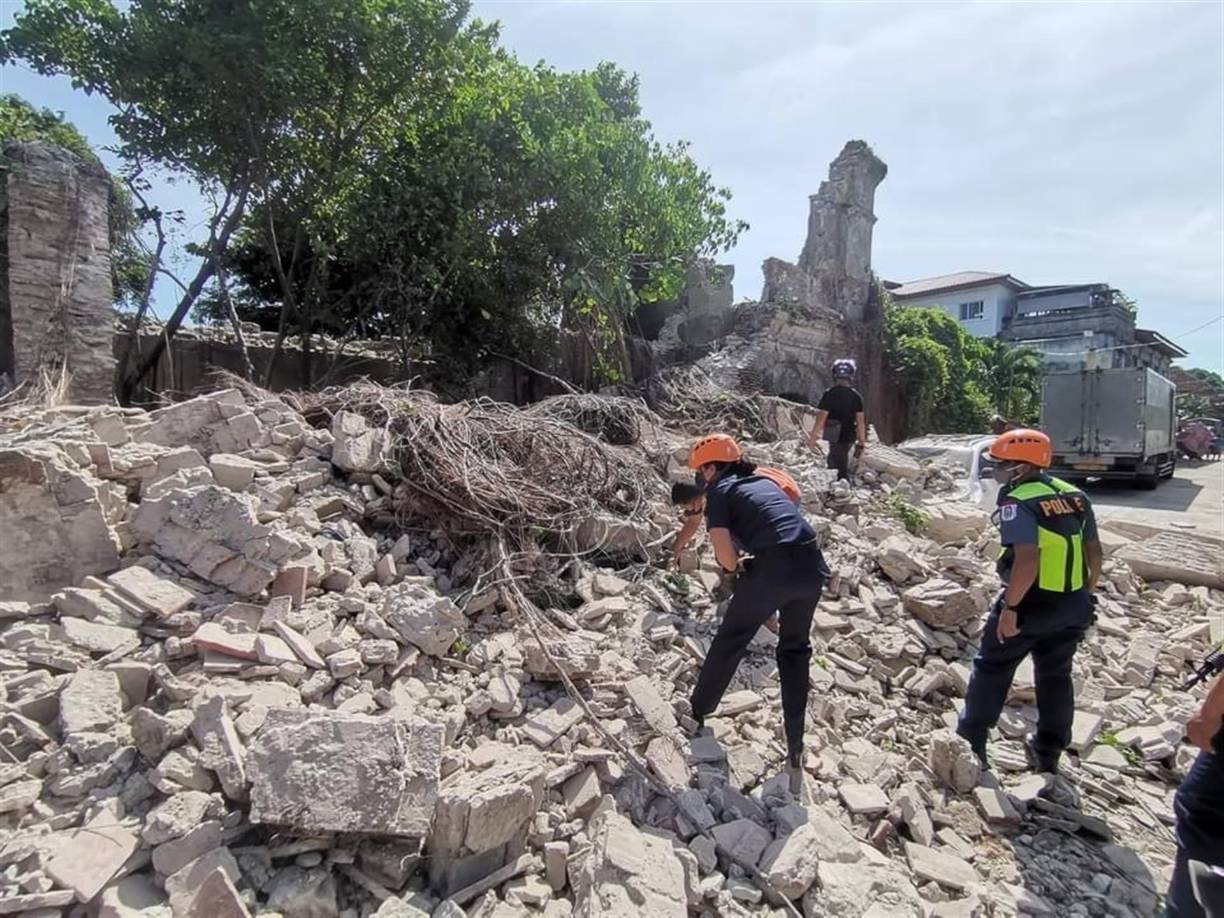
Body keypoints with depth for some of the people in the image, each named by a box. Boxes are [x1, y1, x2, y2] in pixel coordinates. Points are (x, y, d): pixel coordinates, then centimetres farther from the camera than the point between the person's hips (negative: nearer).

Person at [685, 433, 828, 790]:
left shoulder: (719, 491, 6)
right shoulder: (765, 481, 25)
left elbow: (723, 552, -5)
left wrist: (739, 569, 15)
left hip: (772, 567, -5)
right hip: (812, 564, 6)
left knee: (729, 641, 17)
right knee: (795, 649, 22)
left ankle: (697, 714, 36)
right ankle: (795, 750, 24)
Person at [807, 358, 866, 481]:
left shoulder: (829, 393, -12)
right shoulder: (856, 396, 0)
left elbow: (821, 417, -15)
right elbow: (860, 420, 0)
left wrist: (812, 437, -9)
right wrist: (861, 442, 6)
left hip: (836, 438, -5)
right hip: (850, 436, 5)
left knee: (841, 470, 0)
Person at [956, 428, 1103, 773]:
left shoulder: (1018, 503, -20)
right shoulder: (1075, 496, 6)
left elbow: (1027, 560, -29)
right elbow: (1094, 551, 11)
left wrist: (1009, 608, -22)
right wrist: (1085, 594, 21)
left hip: (1032, 602, -7)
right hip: (1073, 605, 7)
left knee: (991, 670, 10)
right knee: (1056, 676, 21)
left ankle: (971, 744, 18)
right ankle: (1048, 754, 32)